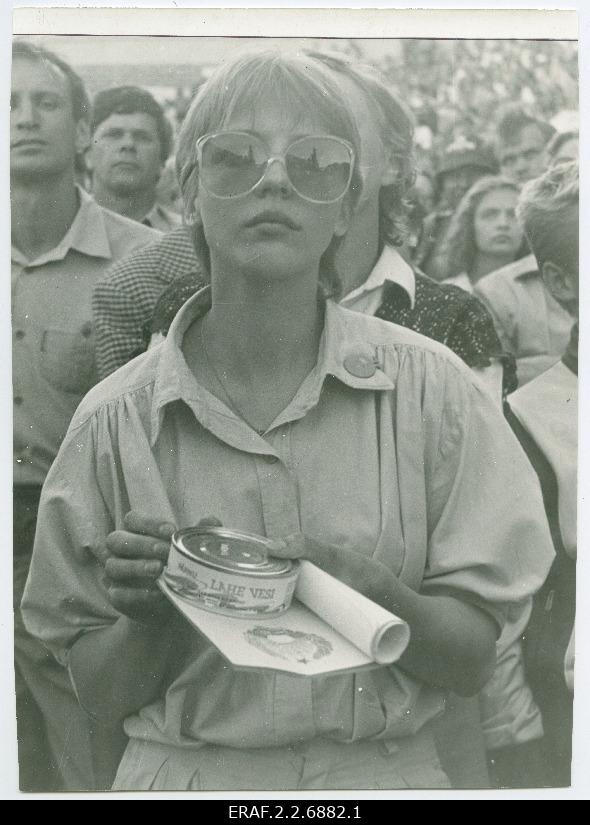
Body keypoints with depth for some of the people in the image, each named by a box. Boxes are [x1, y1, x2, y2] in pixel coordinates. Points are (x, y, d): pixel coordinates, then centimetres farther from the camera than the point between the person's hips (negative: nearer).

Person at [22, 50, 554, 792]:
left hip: (388, 769, 0)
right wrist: (147, 618, -15)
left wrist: (375, 592, -19)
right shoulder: (117, 418, -4)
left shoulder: (429, 387, -4)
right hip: (181, 773, 0)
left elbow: (473, 660, -2)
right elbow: (99, 693, 3)